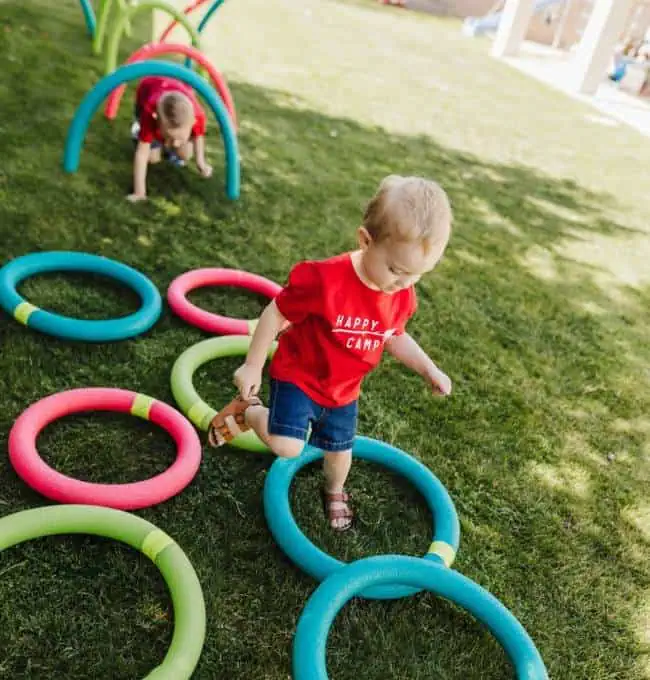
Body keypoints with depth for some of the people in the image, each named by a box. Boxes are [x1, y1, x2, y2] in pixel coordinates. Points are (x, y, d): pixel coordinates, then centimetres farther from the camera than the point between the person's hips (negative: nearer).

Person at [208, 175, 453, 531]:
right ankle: (245, 411, 11)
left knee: (340, 449, 21)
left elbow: (394, 337, 7)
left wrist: (430, 371, -1)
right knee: (286, 447, -20)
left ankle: (334, 491, 55)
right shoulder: (325, 280, -35)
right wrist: (252, 366, -15)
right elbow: (275, 314, -22)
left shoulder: (402, 296, -13)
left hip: (343, 391, 6)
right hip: (298, 376, -5)